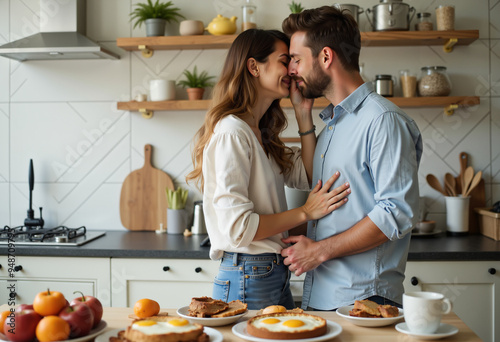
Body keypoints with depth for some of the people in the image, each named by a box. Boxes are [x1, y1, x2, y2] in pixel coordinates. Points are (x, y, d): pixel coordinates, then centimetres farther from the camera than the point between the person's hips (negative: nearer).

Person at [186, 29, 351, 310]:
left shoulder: (260, 134, 13)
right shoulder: (232, 132, -18)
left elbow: (308, 176, 14)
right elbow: (236, 226, -23)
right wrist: (305, 212, -14)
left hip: (275, 276, 9)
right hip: (248, 280, -9)